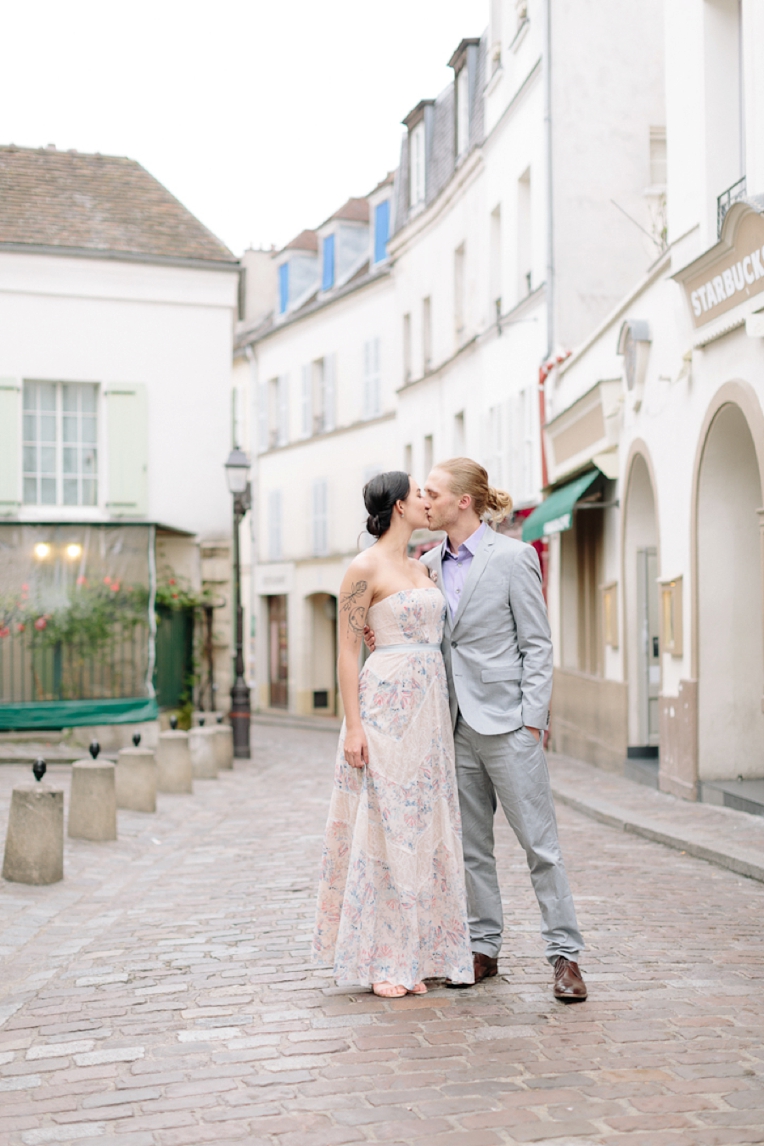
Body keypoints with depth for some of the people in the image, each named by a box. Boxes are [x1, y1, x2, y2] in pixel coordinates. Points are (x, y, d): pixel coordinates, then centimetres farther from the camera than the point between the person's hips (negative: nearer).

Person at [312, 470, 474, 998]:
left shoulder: (421, 568, 16)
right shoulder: (365, 568, -7)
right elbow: (347, 649, -9)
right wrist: (353, 725, -15)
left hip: (430, 706, 8)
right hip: (385, 704, -8)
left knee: (424, 826, 8)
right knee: (385, 825, -4)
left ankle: (416, 953, 16)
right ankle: (380, 960, 4)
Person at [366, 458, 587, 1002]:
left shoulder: (513, 557, -6)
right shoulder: (430, 564, 11)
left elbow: (537, 644, -7)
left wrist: (533, 719, -13)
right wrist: (378, 632, 1)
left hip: (506, 721, -6)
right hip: (456, 723, 6)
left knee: (539, 840, -3)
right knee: (471, 845, 12)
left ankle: (565, 955, 4)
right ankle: (484, 948, 23)